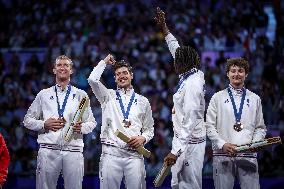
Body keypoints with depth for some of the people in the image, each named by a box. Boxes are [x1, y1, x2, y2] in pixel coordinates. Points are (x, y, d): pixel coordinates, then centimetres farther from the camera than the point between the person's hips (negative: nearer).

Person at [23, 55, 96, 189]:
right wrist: (44, 124, -5)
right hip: (48, 150, 0)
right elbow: (27, 121, 14)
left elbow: (91, 123, 14)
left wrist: (81, 127, -8)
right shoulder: (44, 95, 15)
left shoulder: (81, 95, 15)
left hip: (73, 150, 0)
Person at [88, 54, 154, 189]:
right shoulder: (108, 96, 13)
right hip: (111, 153, -1)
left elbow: (149, 129, 20)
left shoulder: (143, 101, 17)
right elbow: (92, 80, -4)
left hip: (134, 154, 1)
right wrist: (105, 62, 10)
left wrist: (143, 138, -2)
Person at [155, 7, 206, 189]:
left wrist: (176, 151, -28)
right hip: (185, 138, 10)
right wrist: (164, 27, 29)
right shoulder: (195, 74, 6)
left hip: (189, 142, -10)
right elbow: (176, 49, 22)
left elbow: (189, 122, -26)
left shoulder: (191, 85, -21)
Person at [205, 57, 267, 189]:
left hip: (248, 155, 1)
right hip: (222, 155, -1)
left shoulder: (255, 99, 15)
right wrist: (223, 145, -10)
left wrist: (254, 143, -4)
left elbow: (260, 128, 16)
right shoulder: (217, 98, 9)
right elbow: (209, 126, 4)